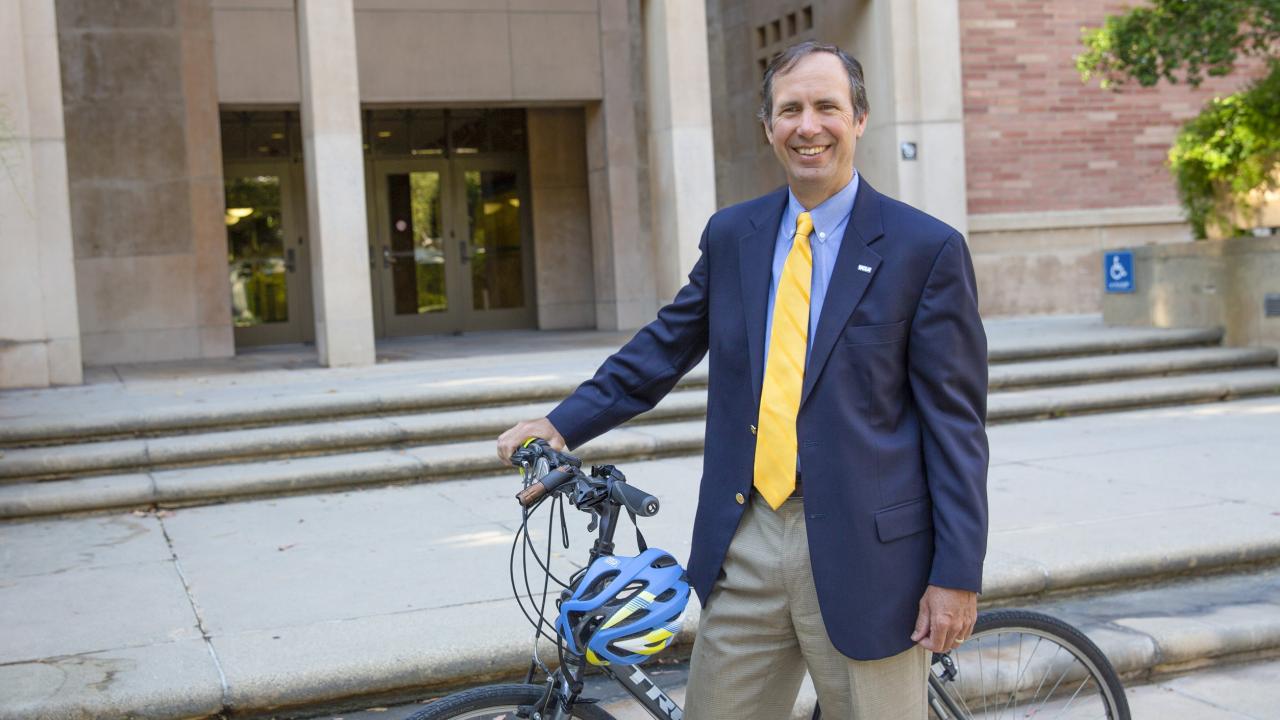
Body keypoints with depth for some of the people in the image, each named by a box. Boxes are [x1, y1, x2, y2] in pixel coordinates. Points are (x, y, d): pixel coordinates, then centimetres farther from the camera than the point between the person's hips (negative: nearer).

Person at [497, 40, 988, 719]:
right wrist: (562, 422, 5)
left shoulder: (927, 248, -6)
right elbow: (666, 344, 15)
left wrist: (957, 575, -9)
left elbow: (956, 421, -6)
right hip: (744, 542, 4)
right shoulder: (731, 234, 8)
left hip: (863, 553, -4)